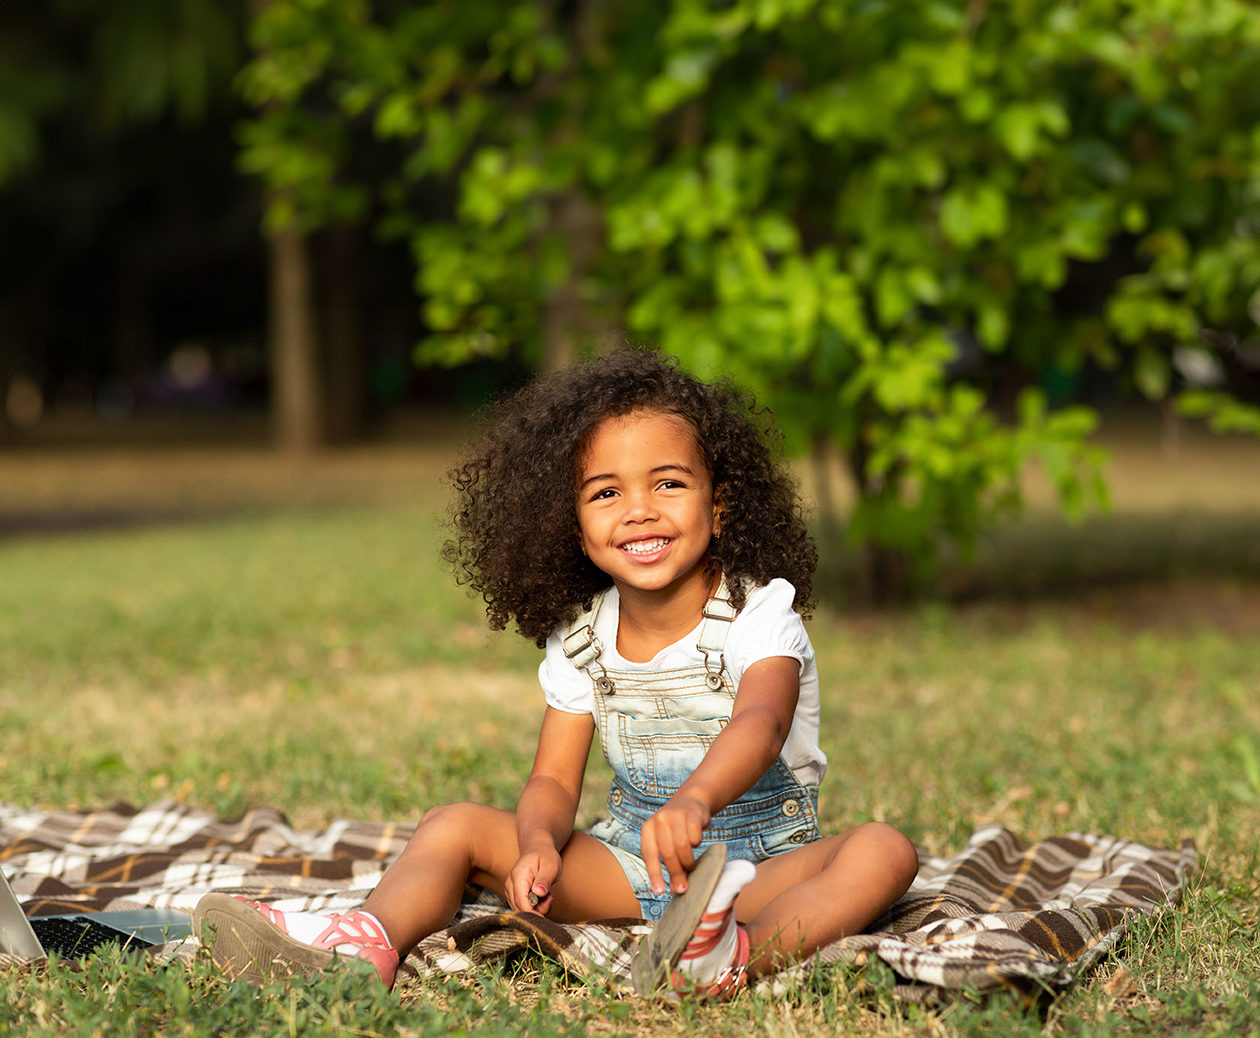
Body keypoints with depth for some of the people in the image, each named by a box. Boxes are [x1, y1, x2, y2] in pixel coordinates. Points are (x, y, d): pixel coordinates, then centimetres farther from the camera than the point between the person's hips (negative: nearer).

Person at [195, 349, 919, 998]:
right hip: (628, 862, 4)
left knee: (884, 849, -32)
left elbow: (759, 723, -34)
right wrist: (538, 845, -26)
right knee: (458, 826, -7)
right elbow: (554, 780, 0)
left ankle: (742, 957, -60)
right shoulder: (580, 641, 1)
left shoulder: (759, 614, -14)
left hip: (764, 868, -4)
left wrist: (695, 799, -57)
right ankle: (369, 942, -35)